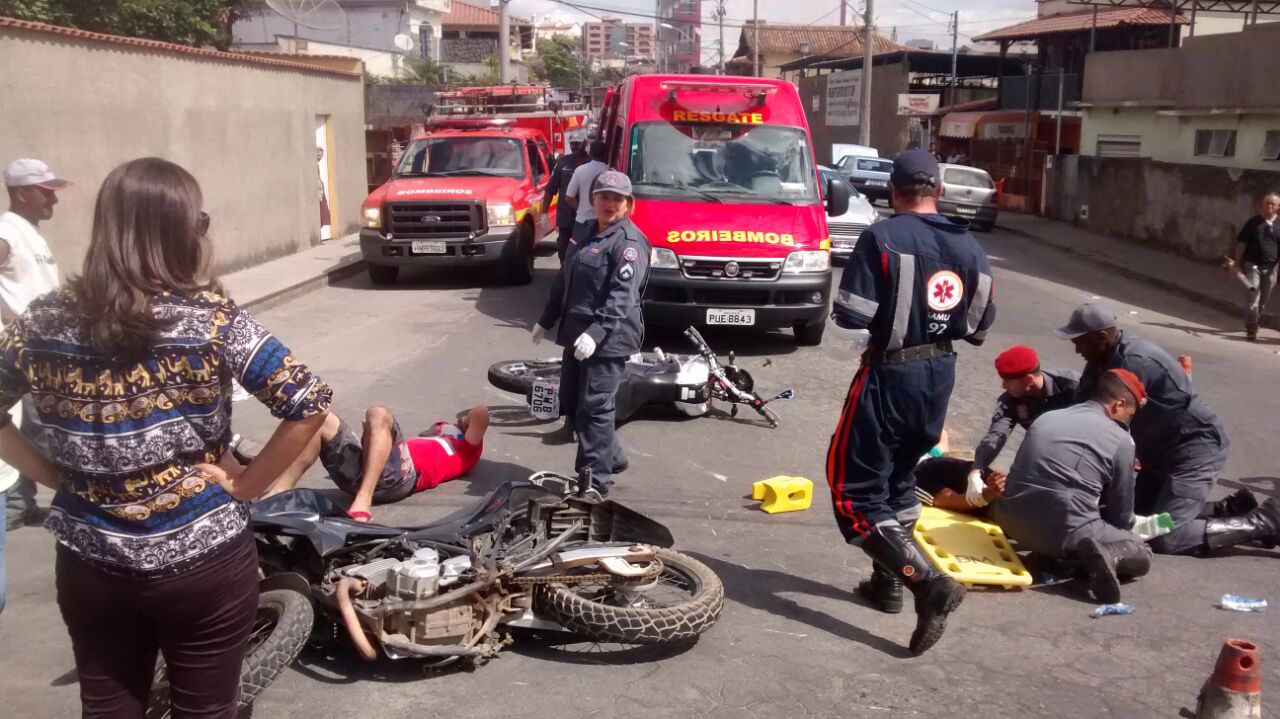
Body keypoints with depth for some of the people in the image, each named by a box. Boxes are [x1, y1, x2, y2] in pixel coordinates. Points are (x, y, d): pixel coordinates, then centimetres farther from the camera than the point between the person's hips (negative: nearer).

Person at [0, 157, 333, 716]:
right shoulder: (211, 320, -16)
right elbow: (310, 405, -20)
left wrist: (48, 473, 6)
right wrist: (246, 484, -10)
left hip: (87, 565, 4)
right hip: (203, 562, -3)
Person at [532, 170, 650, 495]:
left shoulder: (629, 241, -12)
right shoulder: (588, 234, 17)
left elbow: (622, 296, -22)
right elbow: (563, 282, 24)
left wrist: (596, 333, -32)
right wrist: (546, 320, 25)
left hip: (608, 339, -9)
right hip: (577, 334, 9)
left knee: (594, 408, -8)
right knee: (570, 402, 16)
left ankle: (595, 479, 0)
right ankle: (611, 457, 31)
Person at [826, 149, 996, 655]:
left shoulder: (882, 238, -15)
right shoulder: (970, 247, 4)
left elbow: (848, 326, -19)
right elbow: (979, 329, 11)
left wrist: (872, 340, 1)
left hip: (890, 376, -7)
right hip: (941, 377, 7)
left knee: (856, 492, -1)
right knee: (898, 478, 23)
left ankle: (930, 583, -13)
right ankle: (887, 582, 31)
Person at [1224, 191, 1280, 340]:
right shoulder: (1253, 222, -2)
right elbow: (1241, 243, 0)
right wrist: (1236, 262, -5)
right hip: (1253, 265, -3)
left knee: (1263, 301, 13)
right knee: (1254, 298, -11)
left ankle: (1253, 324, 32)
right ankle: (1251, 330, -9)